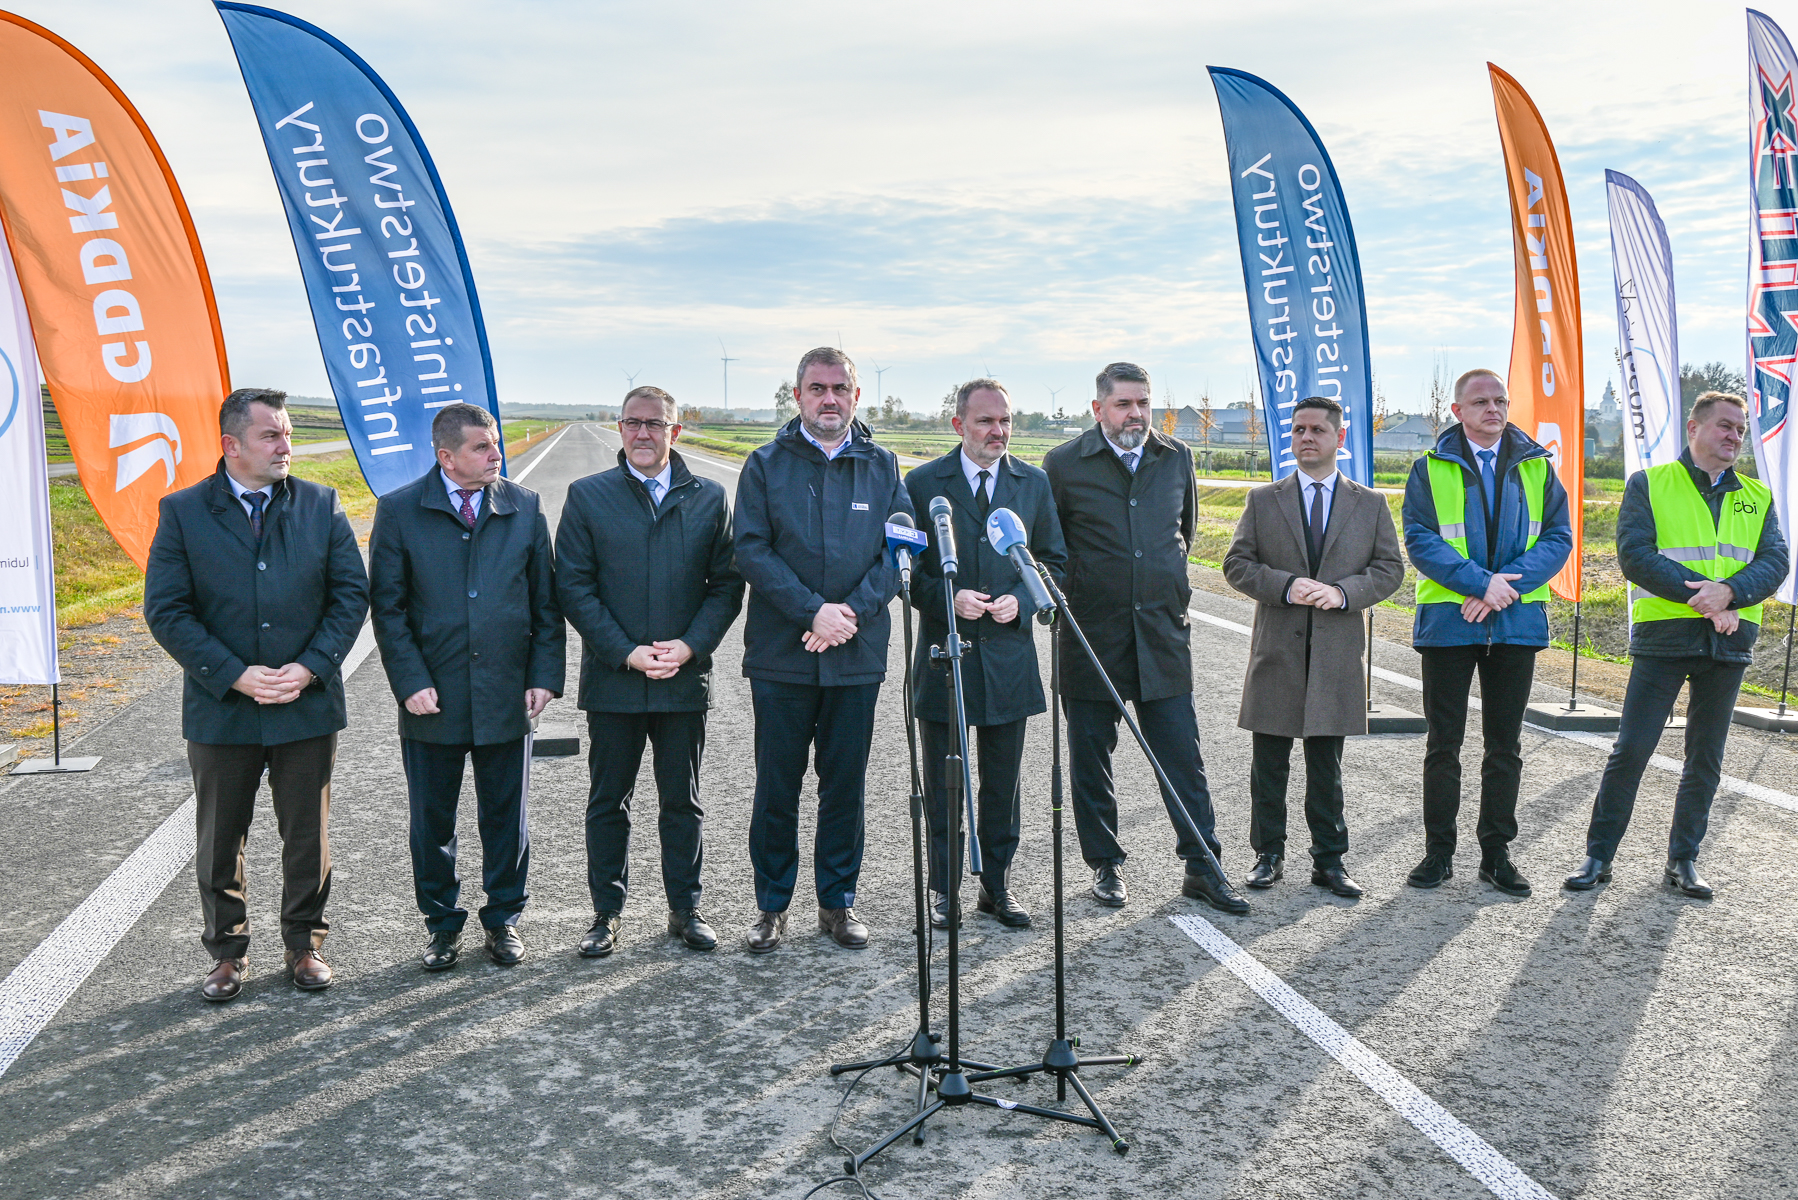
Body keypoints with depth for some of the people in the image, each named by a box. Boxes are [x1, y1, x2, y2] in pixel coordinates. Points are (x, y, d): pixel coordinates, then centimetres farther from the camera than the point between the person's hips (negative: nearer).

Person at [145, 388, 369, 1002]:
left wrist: (310, 667, -11)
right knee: (220, 840, 11)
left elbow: (352, 593, 0)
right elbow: (165, 611, -7)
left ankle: (305, 943, 28)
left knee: (308, 835, 10)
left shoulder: (321, 505, 1)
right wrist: (236, 676, -15)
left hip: (308, 704, 1)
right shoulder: (183, 511, -3)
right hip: (220, 709, -1)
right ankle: (227, 952, 29)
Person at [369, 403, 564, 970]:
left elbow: (546, 600, 6)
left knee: (506, 817, 11)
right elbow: (388, 608, -2)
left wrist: (545, 676, -1)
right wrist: (411, 682, -11)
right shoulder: (399, 510, -3)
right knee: (432, 821, 11)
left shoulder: (525, 507, 3)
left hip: (507, 695, 1)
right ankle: (442, 923, 29)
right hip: (433, 700, -1)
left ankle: (503, 918, 29)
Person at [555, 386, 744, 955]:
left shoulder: (709, 498, 5)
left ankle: (685, 908, 24)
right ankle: (607, 913, 22)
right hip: (612, 679, -1)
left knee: (683, 801, 11)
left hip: (685, 678, 1)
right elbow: (573, 586, -2)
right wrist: (626, 652, -11)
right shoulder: (587, 495, 2)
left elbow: (727, 584, 4)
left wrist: (690, 645, -11)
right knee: (608, 801, 9)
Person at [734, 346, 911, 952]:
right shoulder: (766, 464, 2)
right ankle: (772, 905, 20)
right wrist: (814, 610, -15)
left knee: (845, 783, 10)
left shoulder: (882, 465, 8)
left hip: (858, 653, 2)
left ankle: (838, 901, 23)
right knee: (776, 785, 5)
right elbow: (752, 549, -5)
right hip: (780, 653, -1)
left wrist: (853, 611, -11)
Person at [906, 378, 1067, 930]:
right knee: (942, 782, 7)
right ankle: (943, 887, 20)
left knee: (1003, 782, 10)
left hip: (1009, 651, 2)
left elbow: (1054, 559, 12)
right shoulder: (922, 483, -1)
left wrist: (1020, 599, -6)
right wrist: (948, 598, -16)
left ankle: (996, 884, 24)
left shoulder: (1034, 483, 7)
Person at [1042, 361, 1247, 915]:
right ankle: (1105, 864, 21)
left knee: (1182, 753, 3)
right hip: (1091, 636, -2)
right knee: (1091, 755, 7)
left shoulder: (1176, 457, 8)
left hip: (1163, 634, 2)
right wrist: (1069, 589, -2)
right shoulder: (1064, 464, -3)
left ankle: (1202, 866, 12)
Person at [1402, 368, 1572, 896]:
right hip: (1448, 620, -2)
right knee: (1444, 743, 4)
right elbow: (1419, 539, -8)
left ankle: (1496, 853, 18)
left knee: (1505, 744, 9)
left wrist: (1506, 584, -14)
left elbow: (1559, 536, 1)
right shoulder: (1431, 468, 1)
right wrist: (1480, 582, -19)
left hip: (1517, 621, 2)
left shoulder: (1537, 467, 8)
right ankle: (1439, 852, 14)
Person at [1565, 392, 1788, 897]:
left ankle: (1683, 860, 20)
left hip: (1728, 643, 4)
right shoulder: (1649, 484, 4)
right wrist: (1701, 595, -17)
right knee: (1631, 749, -5)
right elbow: (1634, 555, -8)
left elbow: (1775, 562, 2)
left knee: (1706, 757, 9)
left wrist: (1729, 591, -18)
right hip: (1663, 636, -4)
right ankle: (1598, 855, 5)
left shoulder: (1757, 497, 14)